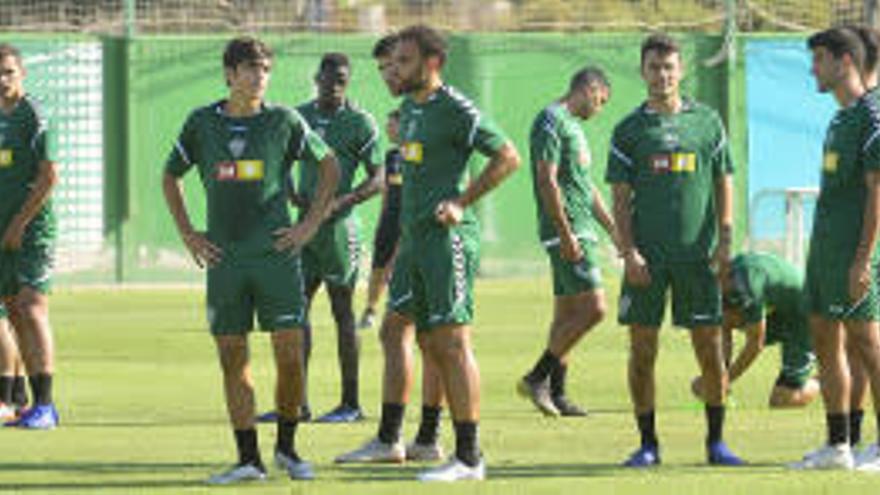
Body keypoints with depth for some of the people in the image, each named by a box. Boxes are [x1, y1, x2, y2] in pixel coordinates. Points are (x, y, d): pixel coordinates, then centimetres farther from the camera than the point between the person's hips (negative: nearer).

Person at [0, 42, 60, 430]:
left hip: (32, 228, -8)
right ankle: (37, 405, 12)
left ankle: (45, 406, -12)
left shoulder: (33, 116, -8)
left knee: (32, 310, -12)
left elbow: (49, 176, -13)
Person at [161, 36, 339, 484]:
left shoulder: (284, 121, 1)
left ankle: (287, 447, 13)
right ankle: (248, 459, 7)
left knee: (290, 355, -6)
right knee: (232, 359, 1)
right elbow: (171, 177, 18)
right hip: (224, 259, 2)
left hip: (276, 254, -2)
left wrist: (310, 224, 4)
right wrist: (187, 235, 10)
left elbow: (329, 167, 12)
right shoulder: (202, 123, 5)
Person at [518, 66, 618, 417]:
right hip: (567, 233, -10)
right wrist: (566, 233, -22)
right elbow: (547, 181, -18)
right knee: (593, 308, -14)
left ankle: (556, 394, 11)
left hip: (580, 233, 10)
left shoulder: (572, 125, 20)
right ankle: (537, 378, -11)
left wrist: (614, 230, 24)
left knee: (567, 314, 10)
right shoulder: (551, 121, -11)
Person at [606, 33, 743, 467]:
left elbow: (724, 184, 11)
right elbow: (620, 198, 4)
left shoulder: (707, 121, 9)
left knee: (710, 346, 0)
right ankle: (647, 443, 8)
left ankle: (716, 440, 10)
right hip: (647, 256, 0)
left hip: (698, 253, 1)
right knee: (642, 348, 0)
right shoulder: (629, 130, 5)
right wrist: (629, 251, -7)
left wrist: (725, 241, 1)